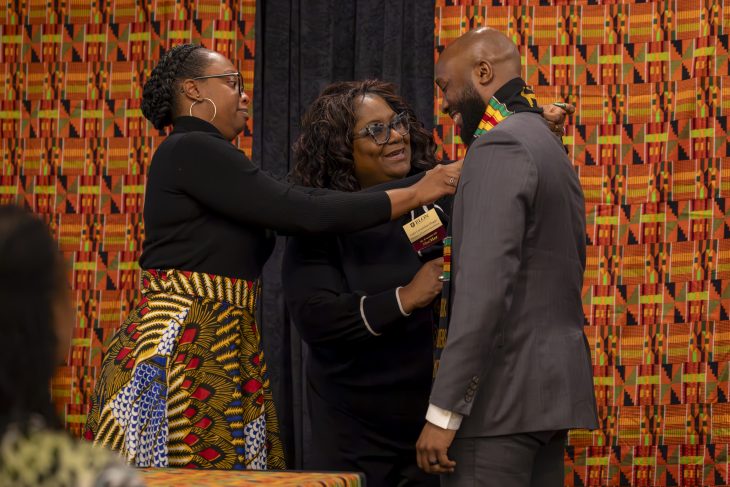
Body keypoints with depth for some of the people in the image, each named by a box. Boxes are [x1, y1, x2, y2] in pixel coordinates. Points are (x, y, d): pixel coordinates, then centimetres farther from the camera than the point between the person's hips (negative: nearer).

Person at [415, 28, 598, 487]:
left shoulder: (500, 145, -12)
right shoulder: (549, 145, 19)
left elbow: (485, 284, -20)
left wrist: (442, 411, -21)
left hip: (505, 393, -9)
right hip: (552, 384, 9)